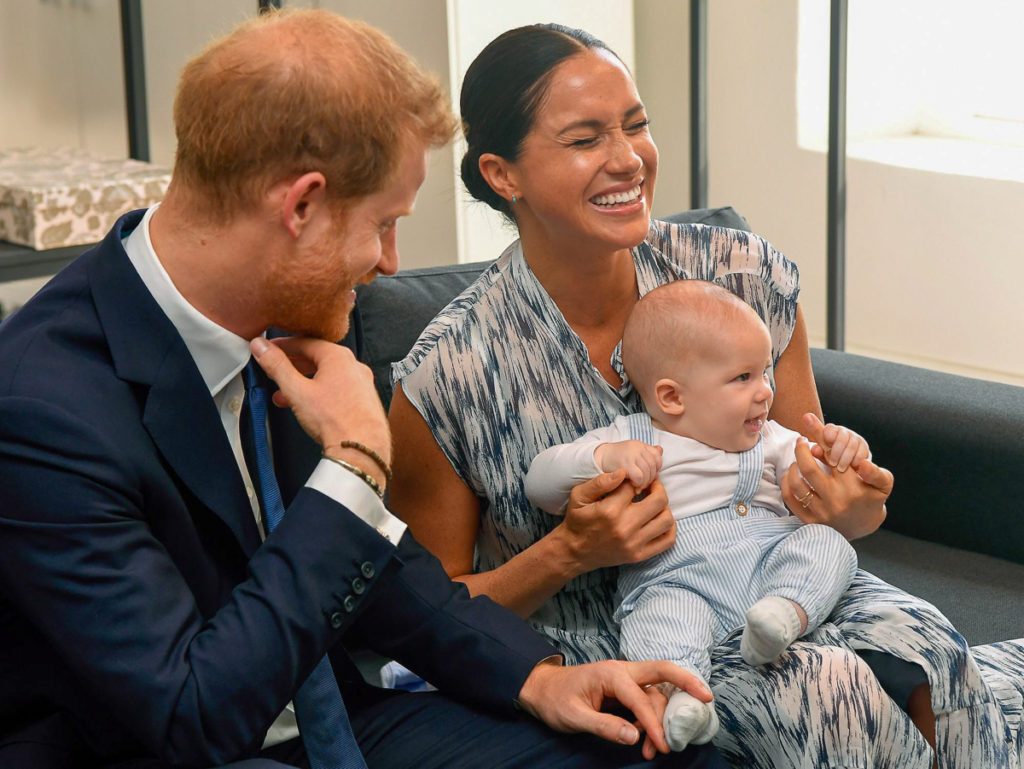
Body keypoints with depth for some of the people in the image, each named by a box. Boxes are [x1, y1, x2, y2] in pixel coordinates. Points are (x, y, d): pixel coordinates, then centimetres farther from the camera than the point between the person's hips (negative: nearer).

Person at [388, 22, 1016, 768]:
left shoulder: (747, 278, -5)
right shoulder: (447, 376, -14)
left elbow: (810, 494, 9)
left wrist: (850, 511, -16)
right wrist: (568, 552, -20)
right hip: (593, 645, -3)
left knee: (918, 649, -29)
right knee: (825, 689, -31)